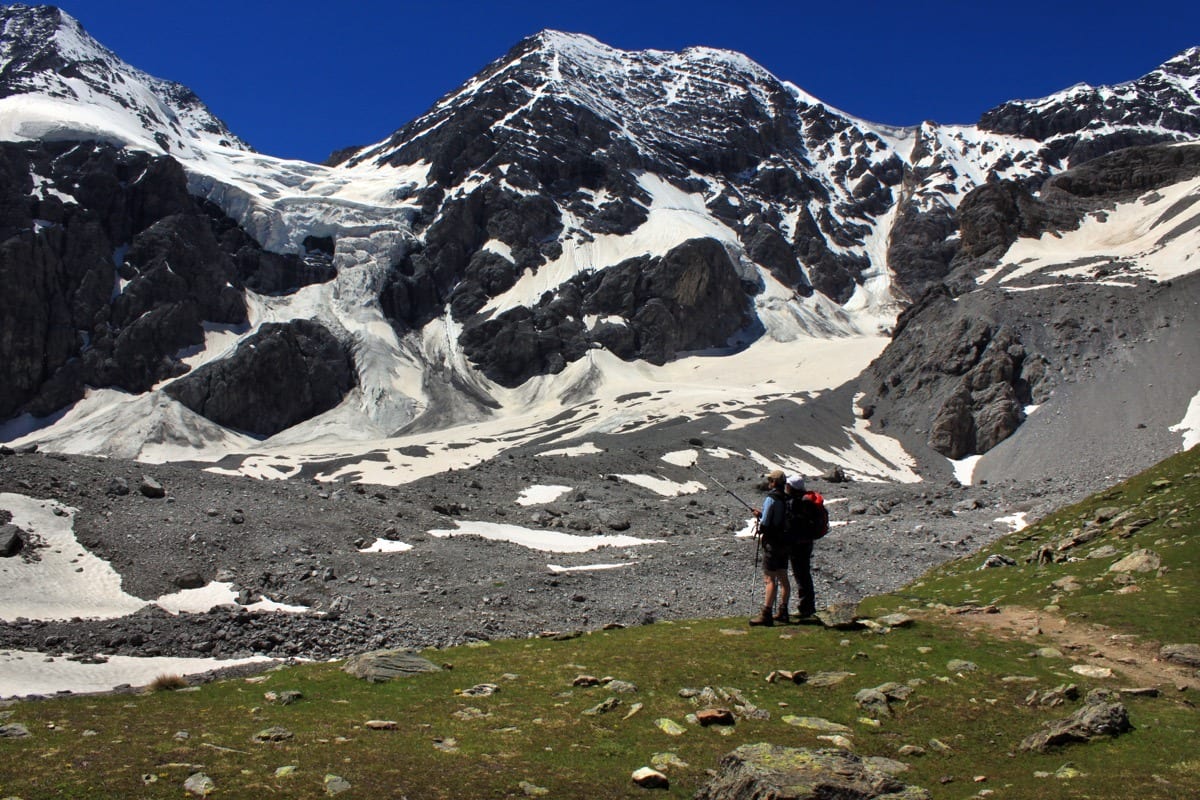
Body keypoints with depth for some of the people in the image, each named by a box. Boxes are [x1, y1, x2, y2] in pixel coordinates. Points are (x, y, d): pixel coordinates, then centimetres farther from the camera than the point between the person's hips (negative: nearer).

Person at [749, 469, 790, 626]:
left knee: (770, 579, -9)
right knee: (783, 578, 13)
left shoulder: (771, 498, -16)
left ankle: (766, 614, -10)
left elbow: (765, 522, -18)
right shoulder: (787, 499, 8)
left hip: (772, 542, -8)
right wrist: (762, 514, 15)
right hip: (785, 542, 8)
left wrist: (760, 529, 3)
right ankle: (783, 612, 20)